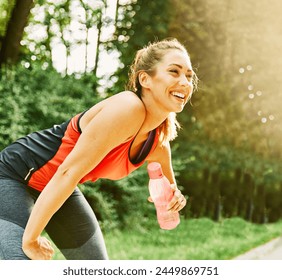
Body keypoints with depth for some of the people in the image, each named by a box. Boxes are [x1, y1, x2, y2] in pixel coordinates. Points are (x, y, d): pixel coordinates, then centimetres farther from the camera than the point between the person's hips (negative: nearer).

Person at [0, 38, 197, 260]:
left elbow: (168, 185, 23)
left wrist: (173, 196, 4)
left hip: (59, 191, 9)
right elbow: (68, 172, -30)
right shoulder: (127, 108, -29)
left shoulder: (159, 143, -3)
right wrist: (29, 238, -26)